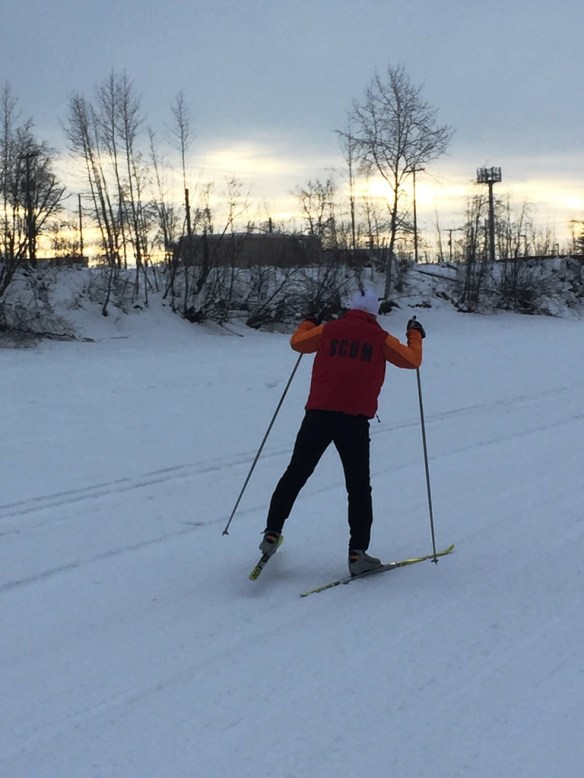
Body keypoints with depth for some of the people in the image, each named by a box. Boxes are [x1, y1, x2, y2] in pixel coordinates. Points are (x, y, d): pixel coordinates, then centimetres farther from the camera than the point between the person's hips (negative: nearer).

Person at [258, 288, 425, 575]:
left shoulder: (329, 330, 6)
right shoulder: (380, 338, 3)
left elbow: (297, 342, 20)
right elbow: (412, 360, 12)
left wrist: (308, 323, 39)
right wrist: (415, 335, 30)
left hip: (318, 415, 2)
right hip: (355, 420, -1)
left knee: (295, 475, 14)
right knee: (358, 487, 7)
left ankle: (272, 535, 17)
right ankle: (357, 553, 2)